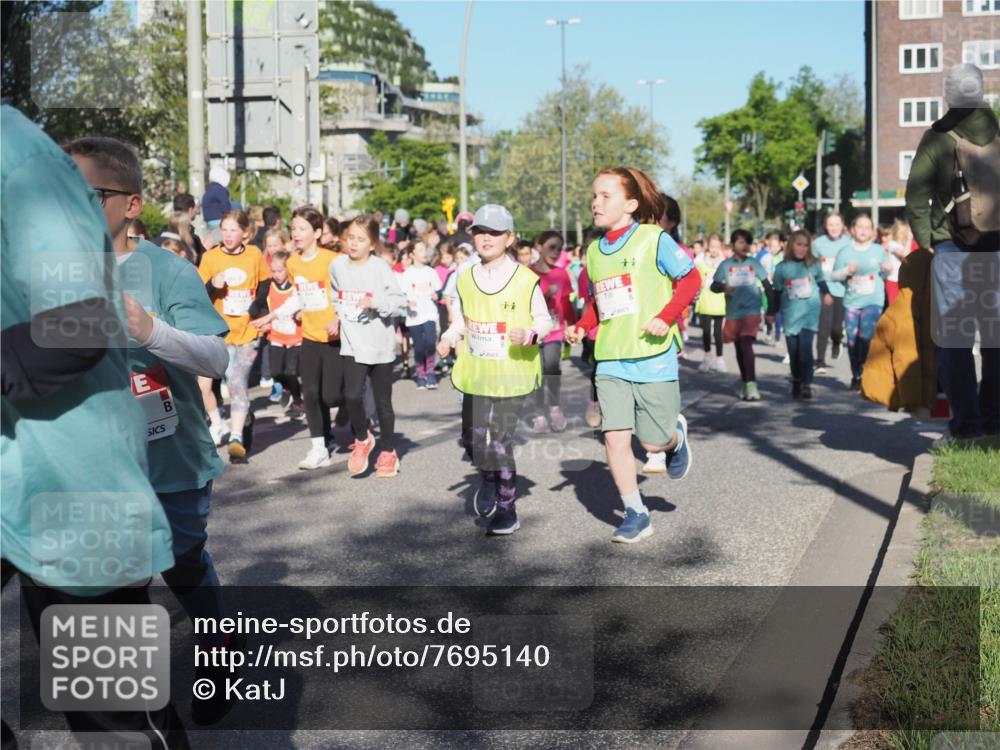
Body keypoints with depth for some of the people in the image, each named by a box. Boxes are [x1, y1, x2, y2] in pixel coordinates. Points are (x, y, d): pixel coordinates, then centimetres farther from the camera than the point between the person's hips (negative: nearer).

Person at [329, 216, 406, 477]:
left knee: (382, 402, 8)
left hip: (380, 345, -2)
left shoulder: (381, 268, -10)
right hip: (352, 344, 2)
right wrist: (337, 317, 7)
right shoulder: (337, 266, 3)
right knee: (352, 395, -15)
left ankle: (388, 452, 26)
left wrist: (375, 302, -25)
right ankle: (362, 439, 13)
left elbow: (400, 301, -10)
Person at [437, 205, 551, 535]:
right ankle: (488, 480, 41)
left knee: (501, 442, -6)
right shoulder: (465, 279, 5)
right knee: (472, 439, 8)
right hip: (475, 373, 4)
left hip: (512, 374, -4)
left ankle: (507, 510, 11)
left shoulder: (526, 279, -7)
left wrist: (529, 333, -21)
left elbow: (544, 319, 0)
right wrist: (449, 337, -2)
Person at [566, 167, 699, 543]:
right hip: (610, 360, 5)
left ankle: (677, 435, 38)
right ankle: (636, 514, 8)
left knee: (654, 443, 1)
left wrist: (666, 317, -16)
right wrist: (581, 325, 3)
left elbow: (691, 278, -4)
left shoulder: (654, 239, -7)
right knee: (615, 437, -5)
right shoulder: (594, 251, 11)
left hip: (653, 357, -4)